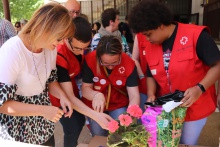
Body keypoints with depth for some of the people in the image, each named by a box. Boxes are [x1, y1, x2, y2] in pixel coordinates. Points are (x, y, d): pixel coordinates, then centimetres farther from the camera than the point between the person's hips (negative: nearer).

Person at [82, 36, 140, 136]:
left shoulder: (128, 63, -23)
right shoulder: (90, 60, -25)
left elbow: (134, 95, -25)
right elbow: (85, 89, -19)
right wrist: (96, 95, -43)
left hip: (119, 105, 0)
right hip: (95, 105, 0)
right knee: (99, 136, -3)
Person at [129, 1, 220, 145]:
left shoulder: (196, 35, -19)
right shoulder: (150, 46, -1)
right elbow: (151, 75, 6)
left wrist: (200, 88, -28)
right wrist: (151, 95, -12)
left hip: (195, 106, -4)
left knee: (187, 143, 11)